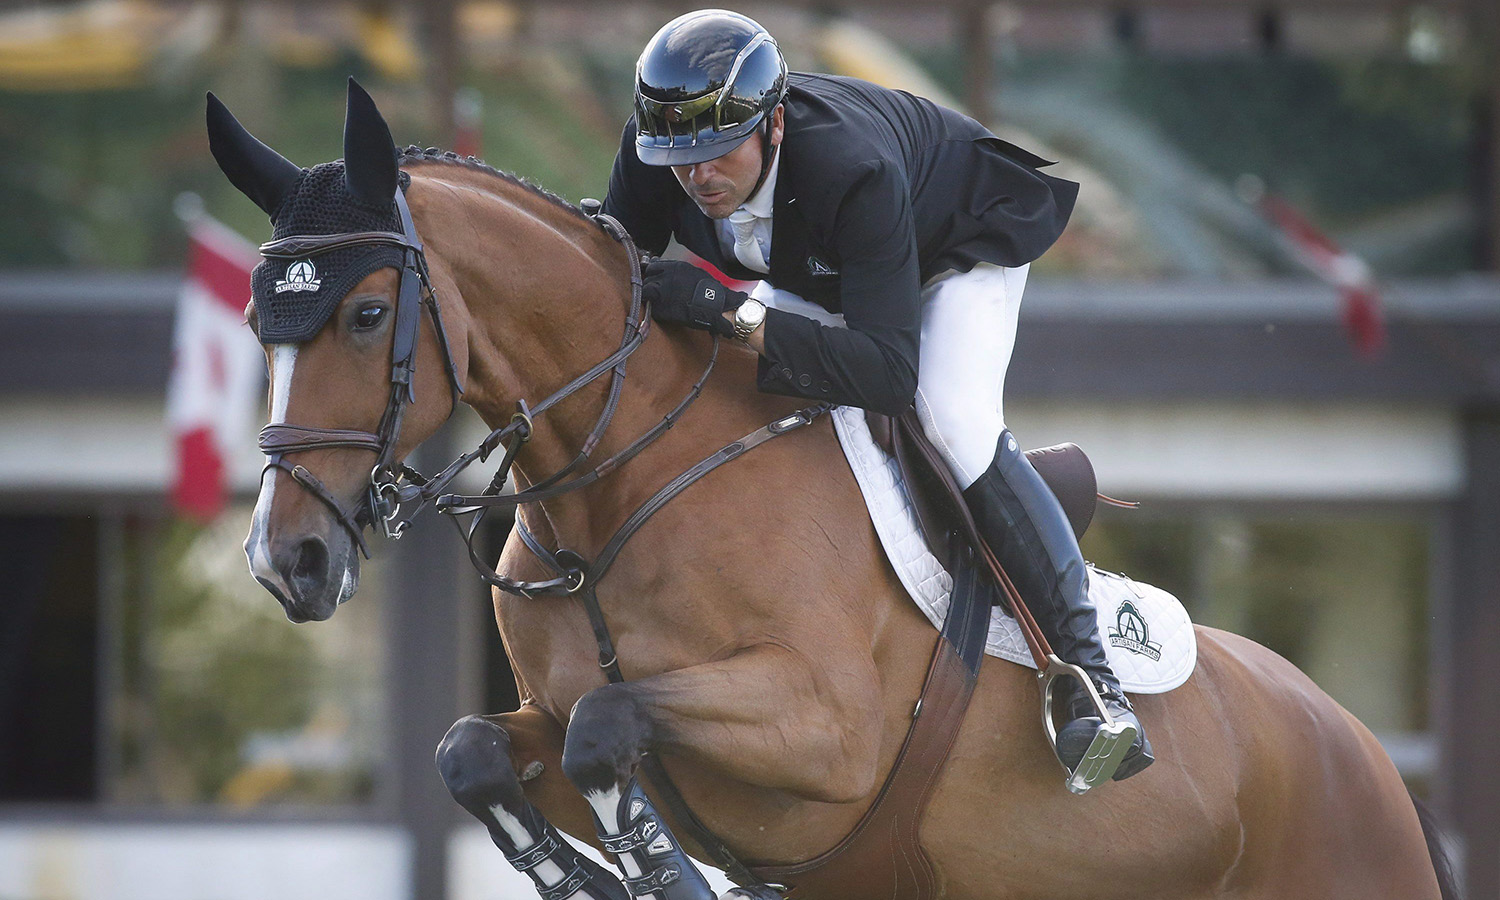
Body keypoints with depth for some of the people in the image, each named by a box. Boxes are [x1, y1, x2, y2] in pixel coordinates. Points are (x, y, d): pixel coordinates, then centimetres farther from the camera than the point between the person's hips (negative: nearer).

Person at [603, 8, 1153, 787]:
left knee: (953, 418, -29)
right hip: (812, 274, 7)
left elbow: (891, 371, -51)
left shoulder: (852, 173, -47)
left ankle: (1089, 677, -28)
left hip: (957, 248, -7)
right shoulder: (656, 149, -31)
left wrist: (732, 312, -58)